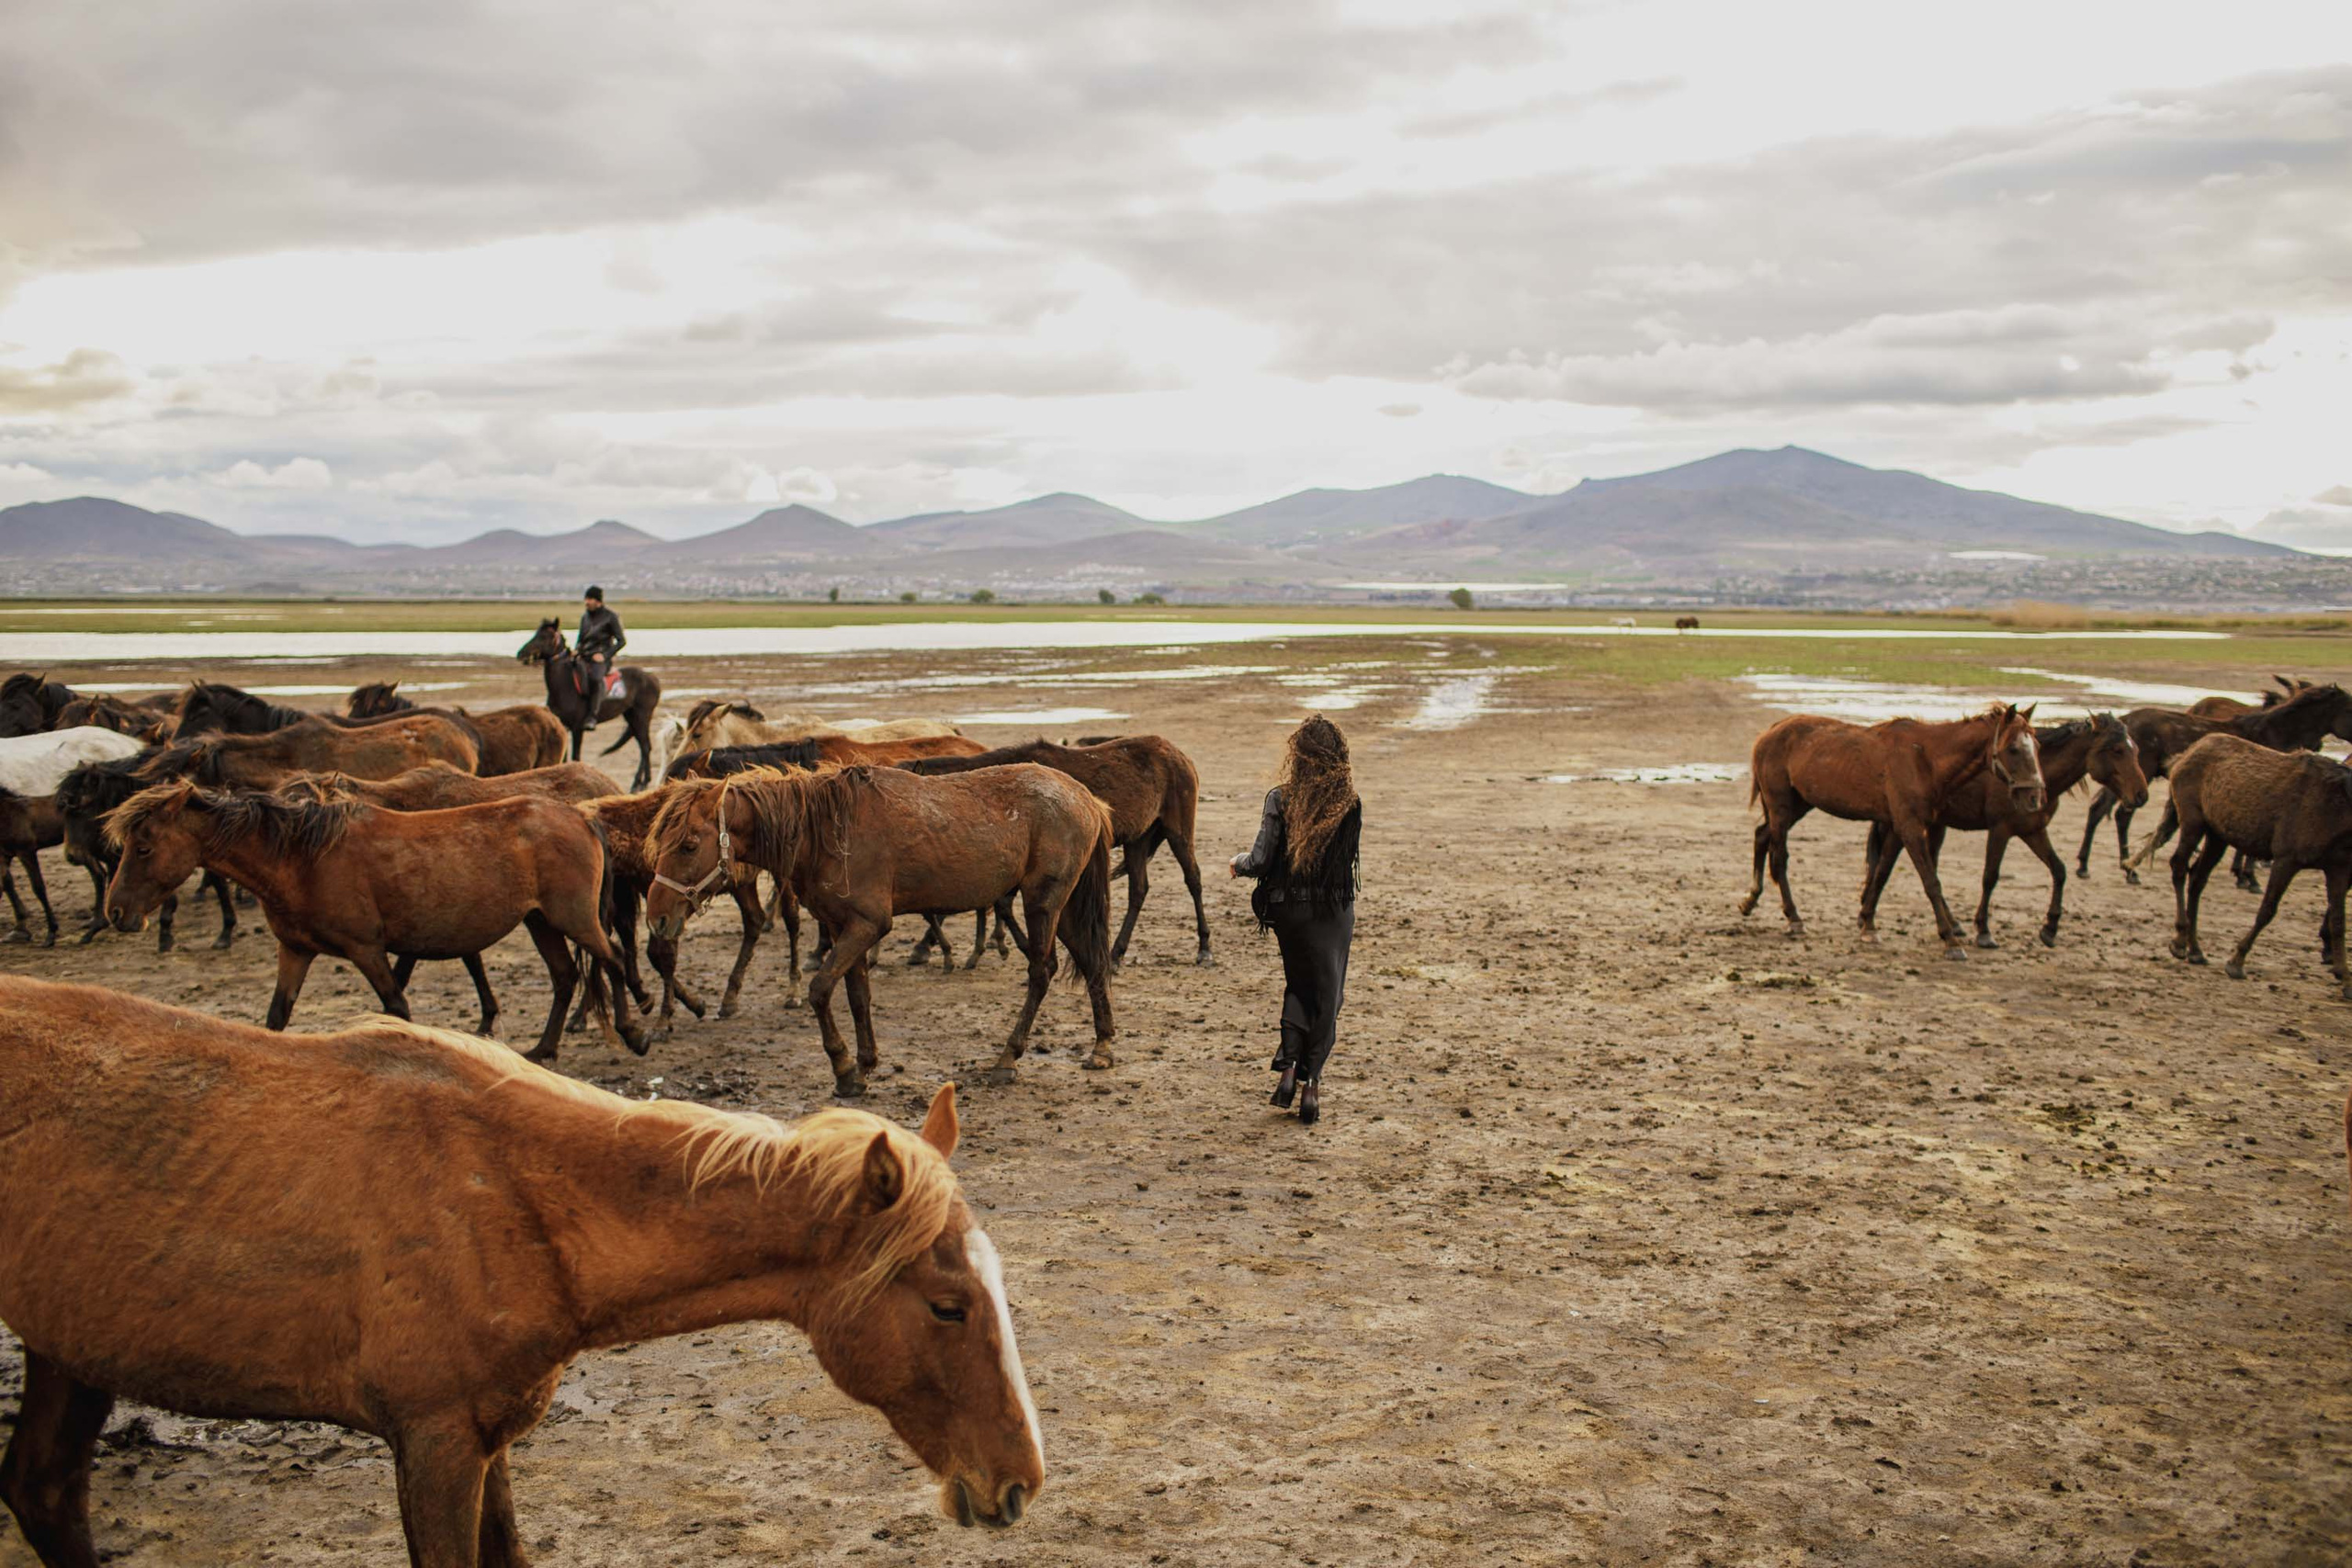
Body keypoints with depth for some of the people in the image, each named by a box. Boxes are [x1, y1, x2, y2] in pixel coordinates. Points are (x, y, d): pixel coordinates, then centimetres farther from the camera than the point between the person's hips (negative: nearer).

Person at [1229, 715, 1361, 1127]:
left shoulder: (1280, 799, -11)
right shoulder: (1351, 803, -7)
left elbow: (1260, 860, -12)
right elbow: (1351, 856, 0)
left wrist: (1238, 862, 9)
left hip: (1288, 907, 1)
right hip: (1335, 910, 0)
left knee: (1298, 985, 20)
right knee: (1326, 992, 11)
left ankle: (1288, 1068, 6)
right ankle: (1311, 1084, 8)